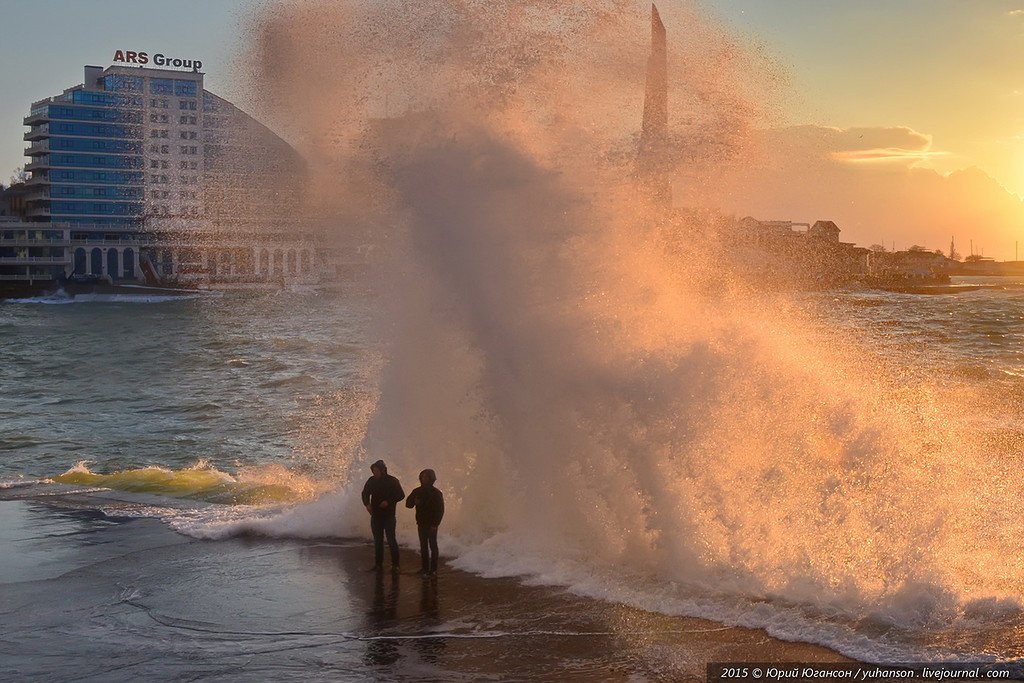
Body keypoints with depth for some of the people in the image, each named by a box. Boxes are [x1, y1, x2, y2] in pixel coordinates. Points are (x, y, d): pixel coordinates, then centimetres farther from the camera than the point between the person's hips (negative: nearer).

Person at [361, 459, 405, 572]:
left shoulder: (392, 481, -6)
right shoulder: (372, 481, 5)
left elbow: (401, 495, -4)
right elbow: (365, 494, 15)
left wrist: (389, 501, -17)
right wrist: (367, 504, -5)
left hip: (389, 515, -4)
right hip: (376, 515, 5)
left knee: (391, 540, -7)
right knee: (377, 541, 9)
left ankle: (395, 565, -2)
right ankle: (378, 565, 15)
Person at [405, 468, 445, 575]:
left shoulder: (436, 493, -7)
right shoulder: (417, 491, 7)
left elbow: (440, 510, -8)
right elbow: (408, 503, 10)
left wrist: (435, 524, -15)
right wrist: (414, 502, -12)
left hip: (431, 524, -5)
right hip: (421, 523, 5)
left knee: (433, 545, -1)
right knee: (423, 546, 7)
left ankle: (433, 568, 1)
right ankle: (425, 567, 13)